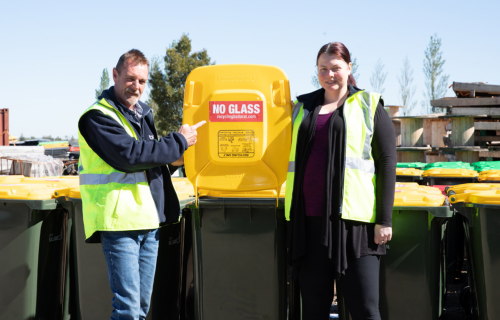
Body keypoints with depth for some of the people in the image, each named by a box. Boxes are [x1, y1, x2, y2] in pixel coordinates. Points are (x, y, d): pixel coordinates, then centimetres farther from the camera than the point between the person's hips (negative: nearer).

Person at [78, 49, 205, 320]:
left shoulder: (142, 113, 19)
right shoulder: (97, 116, -8)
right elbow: (129, 155, -21)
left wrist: (170, 160, 6)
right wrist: (178, 142, -12)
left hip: (148, 222, 8)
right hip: (120, 220, -8)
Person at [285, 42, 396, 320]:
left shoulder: (368, 106, 6)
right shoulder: (303, 107, 17)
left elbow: (387, 162, 0)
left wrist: (384, 219, -7)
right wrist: (294, 214, 14)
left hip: (353, 219, -4)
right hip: (309, 218, 4)